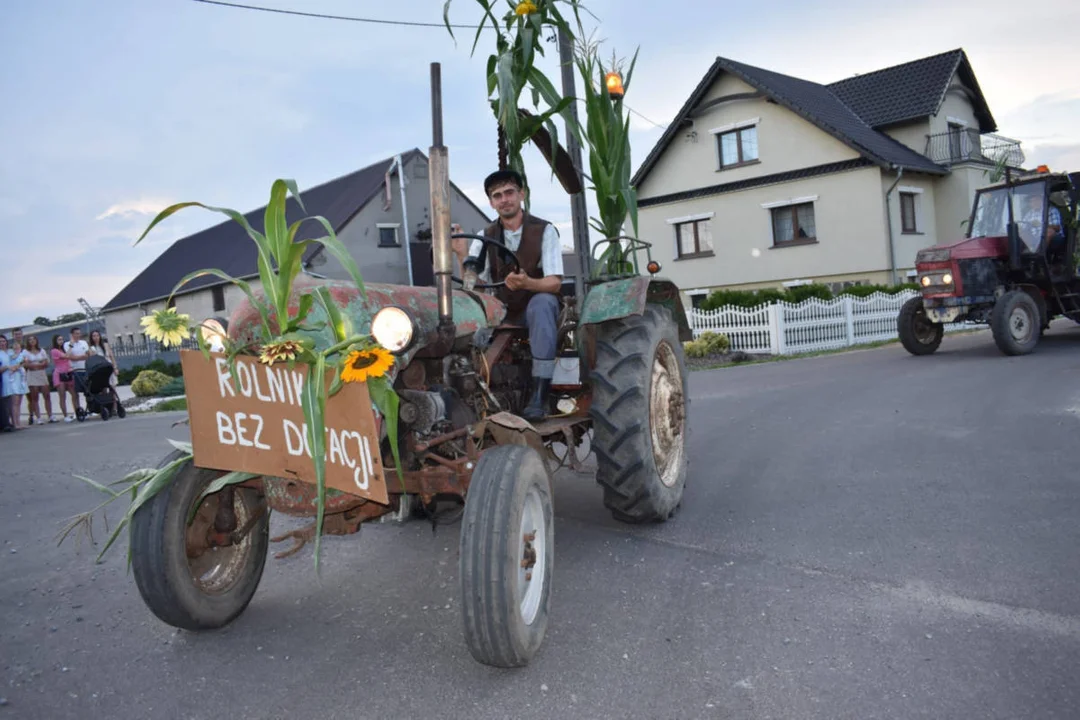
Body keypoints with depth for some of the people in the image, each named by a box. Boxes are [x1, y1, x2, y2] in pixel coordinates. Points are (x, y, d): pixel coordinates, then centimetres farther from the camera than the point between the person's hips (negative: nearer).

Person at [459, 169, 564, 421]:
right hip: (502, 312, 3)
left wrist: (527, 283, -38)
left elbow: (554, 283, -17)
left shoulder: (544, 231, -7)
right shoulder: (486, 236, 3)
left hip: (537, 310, -3)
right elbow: (472, 285, -5)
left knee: (542, 302, -38)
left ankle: (540, 394, -41)